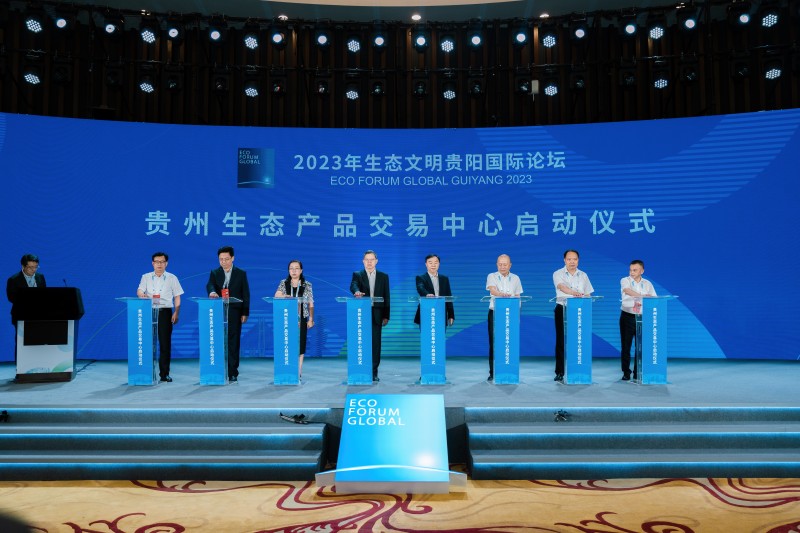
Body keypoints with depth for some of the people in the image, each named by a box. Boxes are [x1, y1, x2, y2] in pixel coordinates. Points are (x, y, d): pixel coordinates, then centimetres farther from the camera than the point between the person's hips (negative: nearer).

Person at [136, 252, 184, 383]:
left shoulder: (172, 278, 8)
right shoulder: (146, 277, 12)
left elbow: (177, 297, 7)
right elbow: (139, 291, 0)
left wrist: (176, 313, -4)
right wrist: (142, 295, -25)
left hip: (165, 312, -1)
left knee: (165, 343, -2)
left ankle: (164, 374, 4)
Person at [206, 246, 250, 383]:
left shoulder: (241, 274, 7)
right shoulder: (214, 273, 10)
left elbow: (246, 294, 5)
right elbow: (210, 285, -10)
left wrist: (245, 313, -2)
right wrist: (212, 292, -35)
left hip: (235, 313, -1)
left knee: (233, 343, -1)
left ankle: (233, 373, 4)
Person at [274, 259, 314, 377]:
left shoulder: (307, 285, 6)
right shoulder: (283, 283, 8)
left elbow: (310, 304, 6)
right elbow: (277, 295, -6)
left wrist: (311, 319, 1)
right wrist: (285, 296, -27)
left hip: (301, 319, 0)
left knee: (300, 345, 0)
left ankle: (298, 372, 5)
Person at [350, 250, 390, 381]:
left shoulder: (383, 276, 11)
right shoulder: (357, 275, 8)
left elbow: (386, 297, 9)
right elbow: (353, 286, -14)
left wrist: (386, 316, 3)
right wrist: (357, 292, -38)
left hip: (377, 315, 1)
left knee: (375, 344, 0)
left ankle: (374, 372, 7)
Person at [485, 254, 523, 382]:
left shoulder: (515, 278, 12)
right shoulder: (492, 276, 3)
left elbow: (518, 297, 13)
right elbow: (492, 290, -17)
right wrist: (502, 294, -39)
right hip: (495, 312, -2)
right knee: (494, 342, -2)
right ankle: (493, 372, 3)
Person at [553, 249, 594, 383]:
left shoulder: (583, 275, 12)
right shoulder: (558, 274, -1)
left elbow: (587, 294, 13)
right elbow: (562, 287, -21)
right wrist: (574, 293, -40)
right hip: (562, 309, -3)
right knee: (561, 341, -2)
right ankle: (559, 373, 2)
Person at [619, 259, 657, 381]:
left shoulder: (647, 284, 8)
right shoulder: (625, 281, -1)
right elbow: (628, 291, -21)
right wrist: (644, 296, -27)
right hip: (627, 316, -2)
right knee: (625, 346, 0)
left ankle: (638, 373, 13)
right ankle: (626, 372, 10)